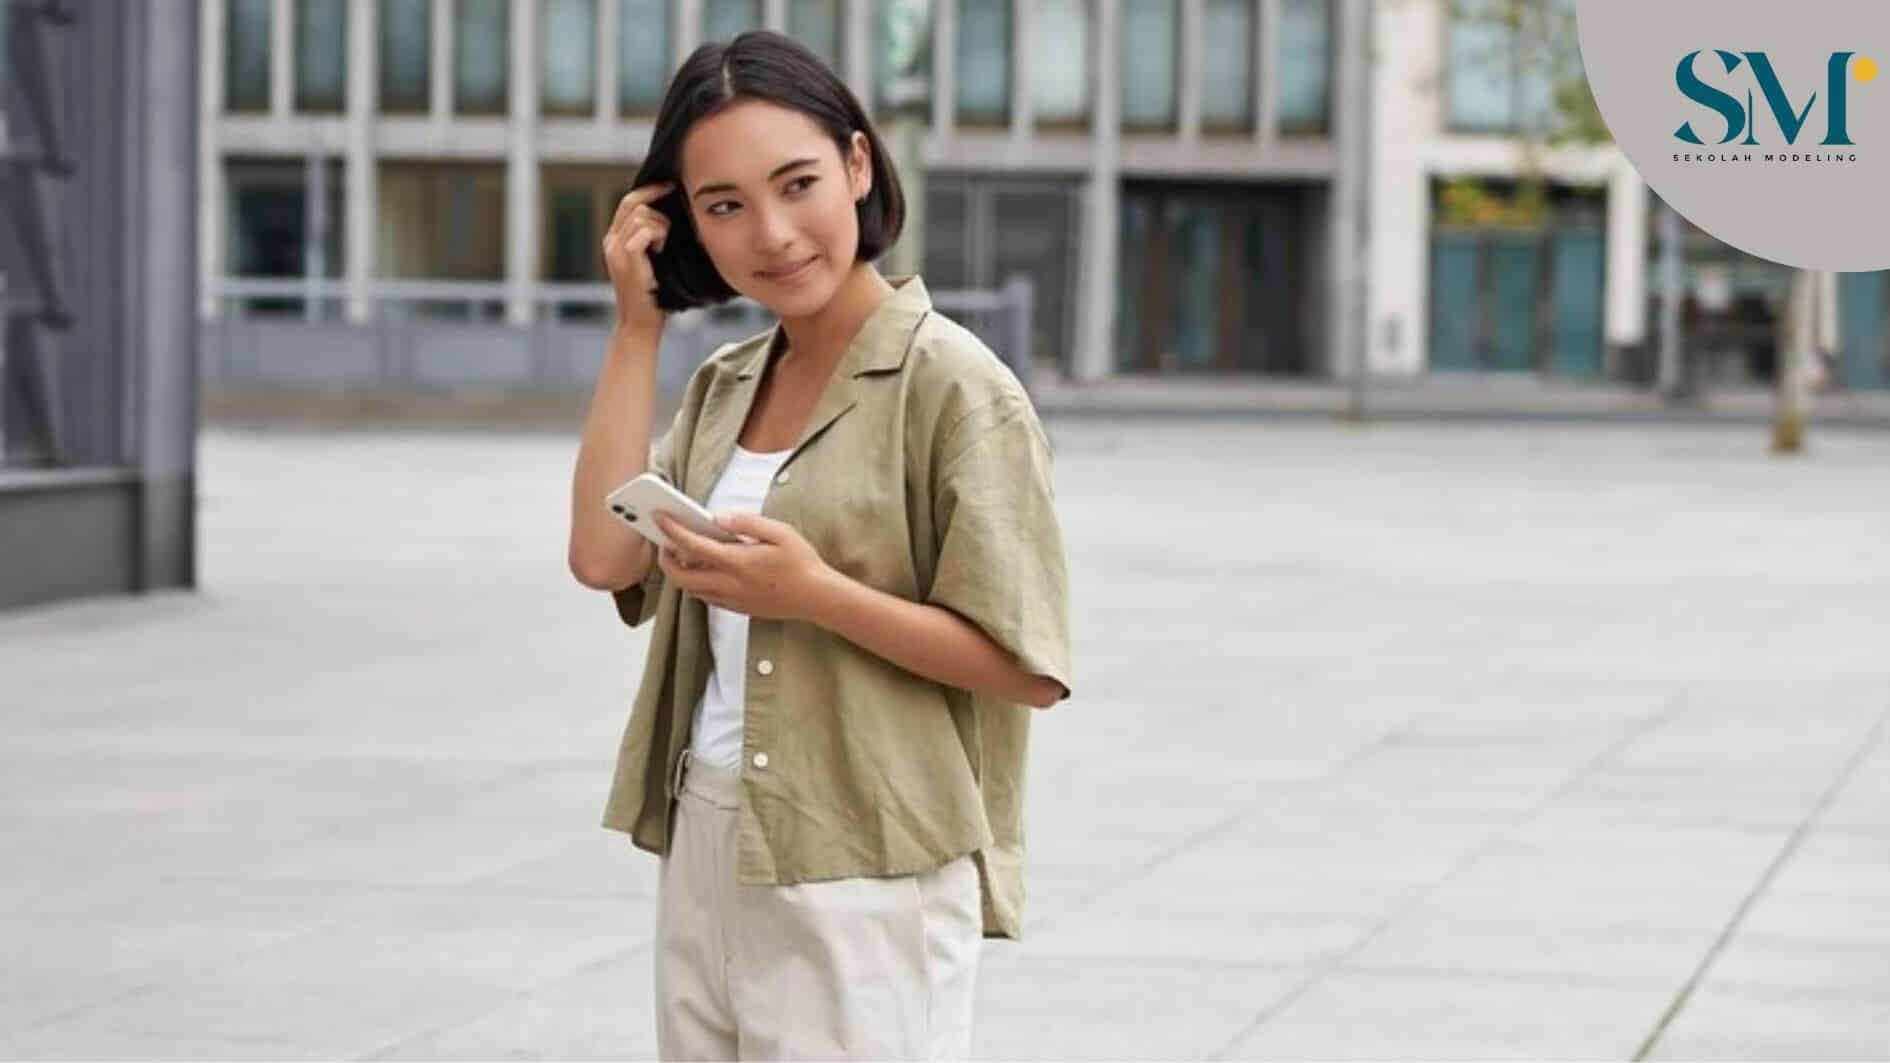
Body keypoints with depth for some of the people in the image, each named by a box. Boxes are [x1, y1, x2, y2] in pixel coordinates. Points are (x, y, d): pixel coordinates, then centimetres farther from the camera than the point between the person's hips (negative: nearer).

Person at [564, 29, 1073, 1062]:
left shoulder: (951, 385, -11)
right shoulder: (723, 387, 10)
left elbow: (1027, 667, -13)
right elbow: (604, 555, -4)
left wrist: (812, 595, -23)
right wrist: (638, 325, 0)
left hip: (862, 878, -6)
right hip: (704, 854, 7)